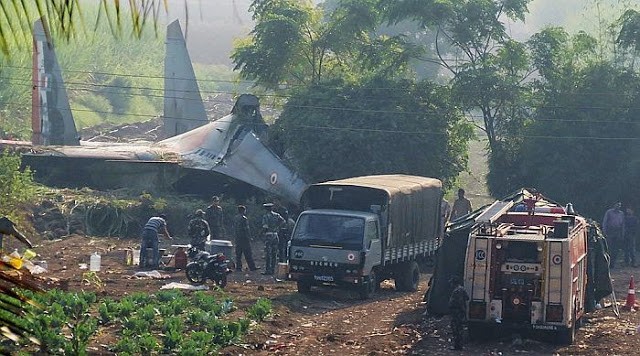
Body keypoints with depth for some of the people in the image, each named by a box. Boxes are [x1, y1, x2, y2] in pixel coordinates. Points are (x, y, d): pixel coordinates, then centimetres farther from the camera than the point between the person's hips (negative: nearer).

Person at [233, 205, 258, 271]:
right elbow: (246, 229, -17)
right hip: (244, 238, -7)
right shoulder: (244, 218, -15)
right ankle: (252, 267, 0)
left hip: (237, 238, 7)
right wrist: (249, 237, -10)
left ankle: (238, 267, 9)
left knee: (238, 253, 10)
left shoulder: (235, 218, 9)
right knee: (248, 253, -3)